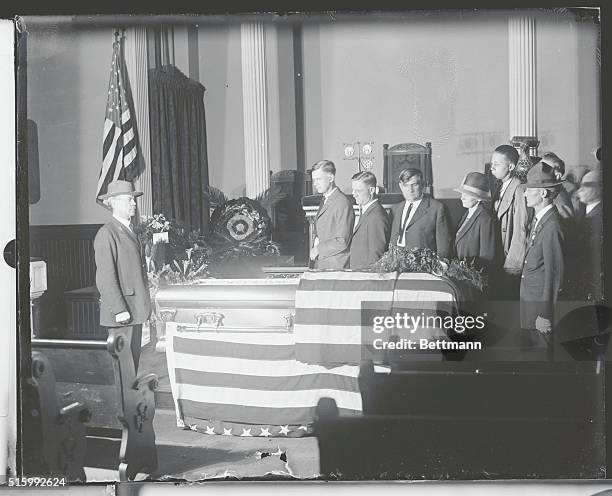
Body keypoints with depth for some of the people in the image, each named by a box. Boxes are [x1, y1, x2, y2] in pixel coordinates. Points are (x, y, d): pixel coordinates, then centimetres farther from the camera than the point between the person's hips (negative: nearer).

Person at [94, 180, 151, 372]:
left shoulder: (129, 231, 17)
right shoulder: (106, 234, -12)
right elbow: (105, 278, -17)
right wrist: (119, 310, -20)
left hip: (135, 309, 9)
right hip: (121, 309, -9)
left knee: (134, 356, 13)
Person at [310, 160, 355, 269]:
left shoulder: (343, 202, -15)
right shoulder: (324, 200, 15)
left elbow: (342, 242, -19)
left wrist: (318, 249, -12)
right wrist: (314, 248, 3)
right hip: (320, 264, 8)